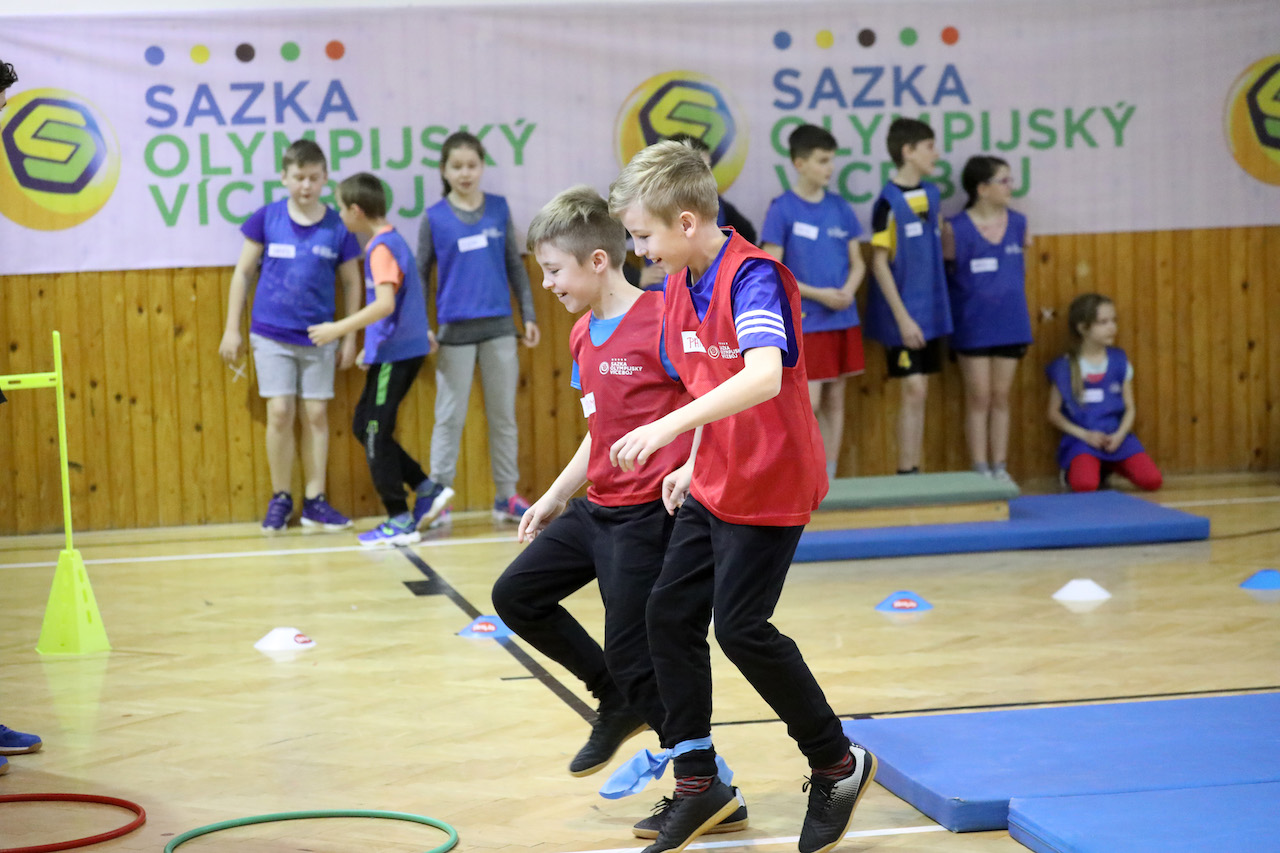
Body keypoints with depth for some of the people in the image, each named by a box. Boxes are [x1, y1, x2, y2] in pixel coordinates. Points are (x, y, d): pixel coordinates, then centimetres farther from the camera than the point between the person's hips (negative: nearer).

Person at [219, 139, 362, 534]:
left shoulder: (337, 227, -2)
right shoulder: (267, 218, -3)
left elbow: (351, 282, 7)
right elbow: (243, 271, 4)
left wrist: (350, 336, 6)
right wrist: (232, 329, 3)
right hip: (271, 334, -1)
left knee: (315, 414, 3)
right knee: (280, 412, -5)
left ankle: (315, 501, 11)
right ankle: (280, 498, 8)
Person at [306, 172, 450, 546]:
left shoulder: (381, 247, -16)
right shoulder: (390, 240, 13)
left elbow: (385, 304, -27)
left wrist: (339, 329, -26)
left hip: (395, 353, -10)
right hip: (391, 350, 10)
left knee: (376, 433, -4)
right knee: (364, 427, 13)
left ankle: (400, 522, 0)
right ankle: (426, 491, 14)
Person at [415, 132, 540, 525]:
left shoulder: (498, 209, 4)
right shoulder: (435, 217, -2)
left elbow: (514, 265, 10)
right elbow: (419, 274, 3)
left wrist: (528, 314, 7)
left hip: (499, 327, 2)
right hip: (455, 330, -2)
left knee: (503, 415, 7)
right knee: (449, 418, 1)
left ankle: (507, 496, 15)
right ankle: (437, 498, 6)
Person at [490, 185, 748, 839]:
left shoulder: (659, 321, -16)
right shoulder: (584, 335, 11)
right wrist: (556, 497, 20)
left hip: (647, 514, -9)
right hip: (597, 508, 9)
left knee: (635, 657, -6)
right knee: (516, 595, 12)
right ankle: (619, 703, 25)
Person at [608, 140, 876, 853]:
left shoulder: (753, 276, -22)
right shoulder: (680, 286, 5)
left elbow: (764, 375, -38)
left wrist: (671, 426, -43)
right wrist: (694, 464, 11)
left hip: (771, 486, -9)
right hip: (714, 486, 9)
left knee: (740, 626, -8)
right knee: (670, 613, 5)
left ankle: (839, 765, 11)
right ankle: (698, 784, 14)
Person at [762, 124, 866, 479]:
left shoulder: (840, 207, 8)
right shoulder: (782, 209, -6)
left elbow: (857, 262, 13)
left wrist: (848, 290, -8)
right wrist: (819, 294, -14)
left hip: (843, 319, 5)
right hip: (805, 321, -5)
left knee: (834, 401, 8)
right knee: (808, 403, -9)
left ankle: (828, 479, 15)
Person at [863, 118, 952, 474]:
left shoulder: (932, 194, 8)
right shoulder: (888, 202, -12)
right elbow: (879, 263, -13)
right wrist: (902, 317, -16)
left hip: (931, 310, 7)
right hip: (904, 315, -7)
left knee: (920, 391, 8)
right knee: (914, 390, -9)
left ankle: (913, 473, 12)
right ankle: (905, 473, -3)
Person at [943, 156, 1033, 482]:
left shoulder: (1017, 222, 2)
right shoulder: (955, 228, -11)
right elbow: (945, 272, -6)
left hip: (1010, 324, 4)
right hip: (973, 328, -4)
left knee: (1001, 397, 10)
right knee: (979, 398, 3)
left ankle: (1000, 468, 16)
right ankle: (980, 471, 9)